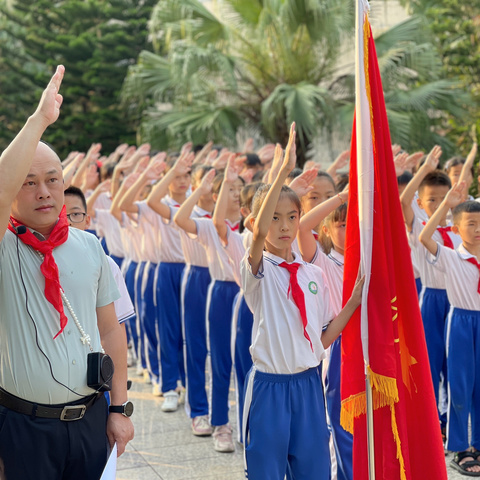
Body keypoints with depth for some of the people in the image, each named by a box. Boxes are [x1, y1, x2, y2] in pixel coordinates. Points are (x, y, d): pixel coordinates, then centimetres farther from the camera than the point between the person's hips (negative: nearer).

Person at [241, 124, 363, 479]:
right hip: (269, 384, -4)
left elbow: (323, 338, 8)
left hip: (308, 383, 4)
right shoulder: (258, 269, -7)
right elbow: (260, 230, -30)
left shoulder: (314, 275, 7)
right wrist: (285, 170, -35)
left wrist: (354, 301, -2)